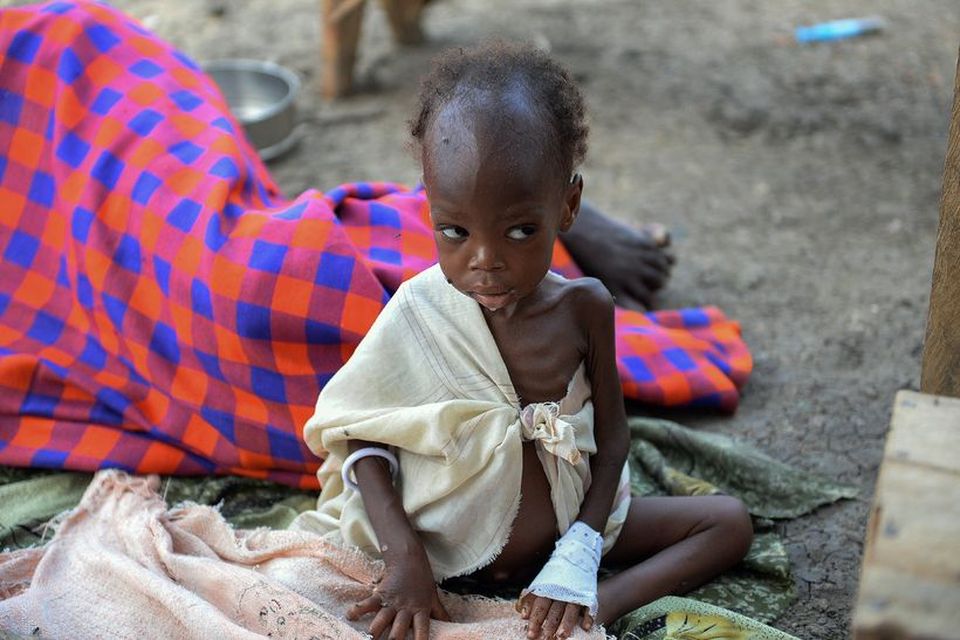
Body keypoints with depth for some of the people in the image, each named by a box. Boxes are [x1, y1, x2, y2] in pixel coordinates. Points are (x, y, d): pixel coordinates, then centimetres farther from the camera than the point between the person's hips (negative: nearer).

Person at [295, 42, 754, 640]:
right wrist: (405, 557, -22)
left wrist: (578, 556, -15)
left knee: (732, 521, -1)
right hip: (453, 552, -2)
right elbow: (362, 434, -12)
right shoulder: (417, 315, -19)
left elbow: (612, 432, -6)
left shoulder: (585, 306, -15)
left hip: (570, 526, 3)